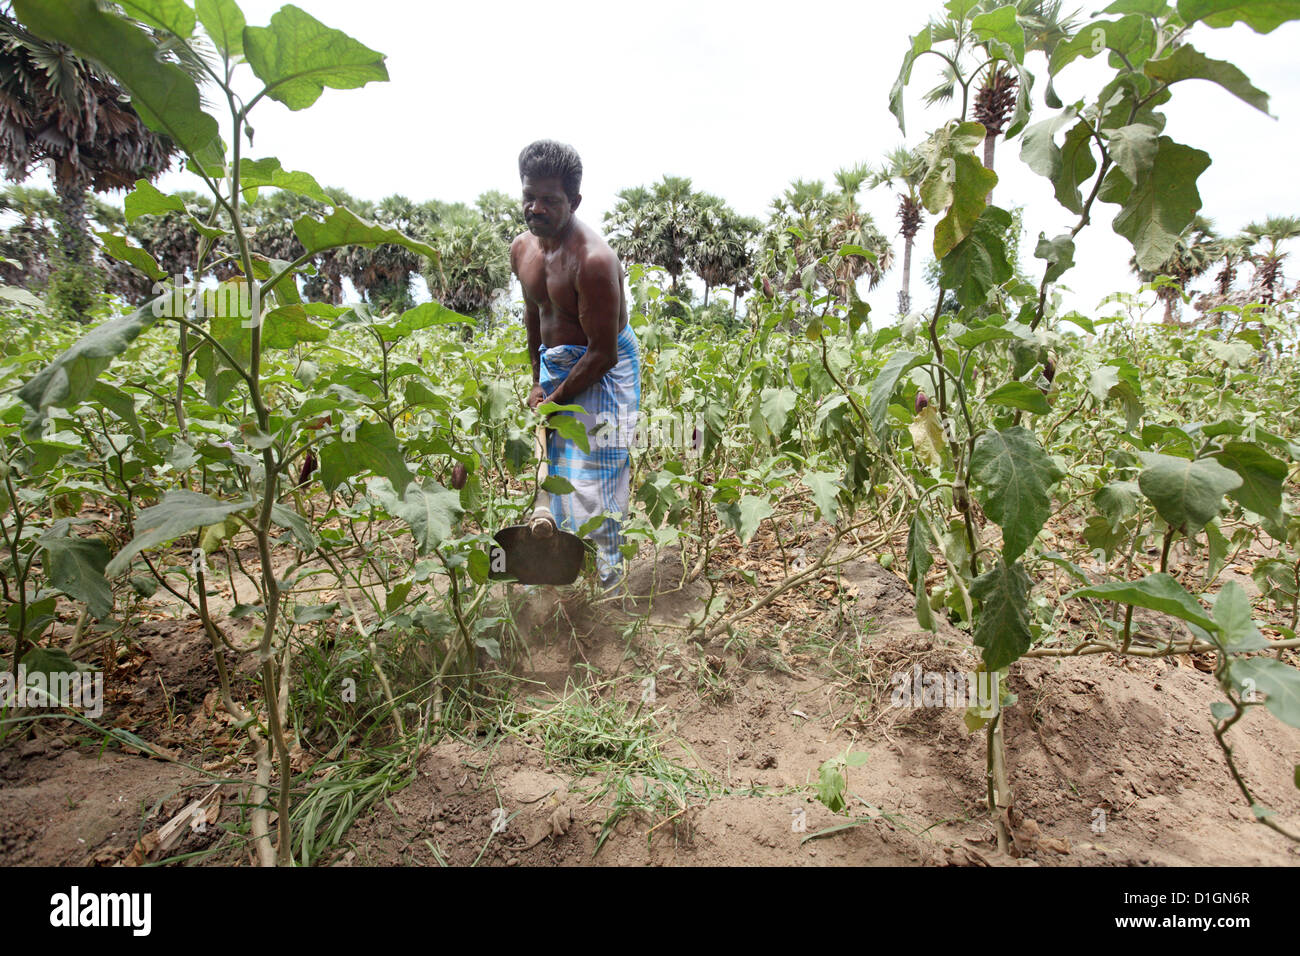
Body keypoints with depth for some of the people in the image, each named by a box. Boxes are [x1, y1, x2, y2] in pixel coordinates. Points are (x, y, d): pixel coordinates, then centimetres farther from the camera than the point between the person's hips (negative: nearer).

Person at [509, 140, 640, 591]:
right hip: (555, 363, 8)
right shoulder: (522, 248, -3)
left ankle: (606, 570, 17)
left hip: (604, 369, -8)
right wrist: (537, 381, 11)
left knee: (594, 475, -4)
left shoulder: (593, 260, -28)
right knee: (558, 461, 17)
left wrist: (554, 400, -16)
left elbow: (603, 353, -25)